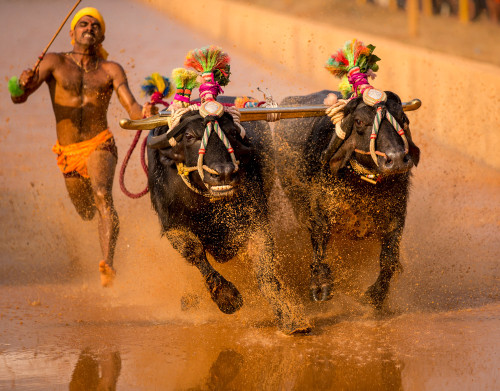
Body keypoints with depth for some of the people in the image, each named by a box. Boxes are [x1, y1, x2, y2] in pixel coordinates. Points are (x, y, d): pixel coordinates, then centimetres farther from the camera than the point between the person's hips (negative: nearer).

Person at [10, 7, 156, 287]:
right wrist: (23, 85, -31)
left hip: (99, 145, -2)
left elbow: (132, 108, -6)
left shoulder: (111, 70, 4)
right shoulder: (55, 62, 3)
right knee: (86, 213, 17)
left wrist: (144, 112, -31)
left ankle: (108, 265, -44)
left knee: (102, 196, -30)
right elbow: (19, 97, -6)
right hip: (68, 153, 2)